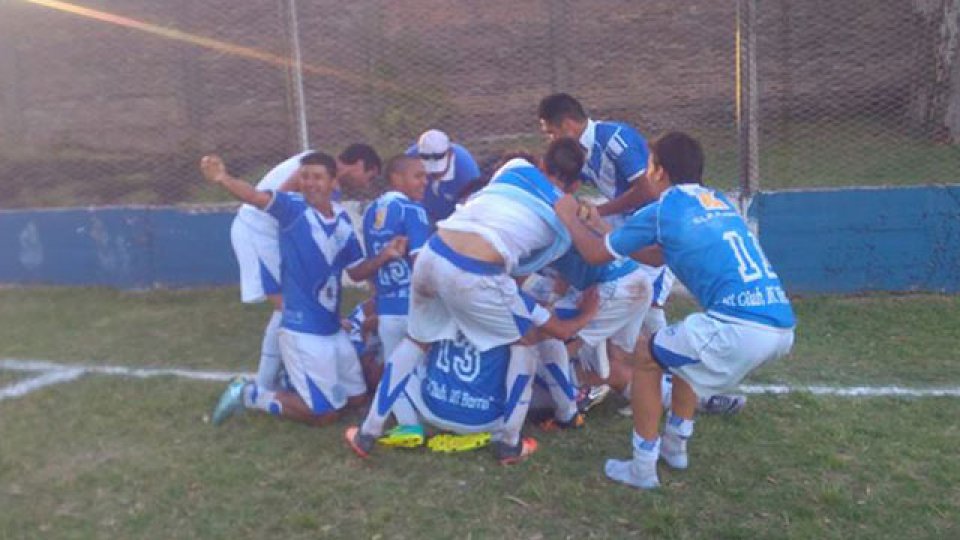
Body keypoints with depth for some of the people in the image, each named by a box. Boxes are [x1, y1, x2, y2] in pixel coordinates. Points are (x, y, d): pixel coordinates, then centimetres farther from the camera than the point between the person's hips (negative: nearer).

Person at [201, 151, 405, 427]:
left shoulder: (342, 220, 5)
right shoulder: (293, 208, -14)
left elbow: (357, 272, 10)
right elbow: (257, 197, -34)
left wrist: (384, 256, -8)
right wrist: (223, 179, -54)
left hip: (333, 328, 7)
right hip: (303, 330, -7)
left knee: (357, 397, 20)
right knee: (324, 413, 0)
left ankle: (293, 381, 34)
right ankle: (249, 394, 14)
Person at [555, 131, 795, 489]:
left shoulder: (661, 211, 1)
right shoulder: (718, 201, 22)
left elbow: (597, 255, 13)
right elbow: (659, 256, 34)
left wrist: (569, 218, 31)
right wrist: (601, 228, 40)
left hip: (739, 327, -8)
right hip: (781, 326, 8)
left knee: (647, 359, 14)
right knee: (685, 352, 32)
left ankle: (643, 468, 20)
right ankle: (675, 446, 41)